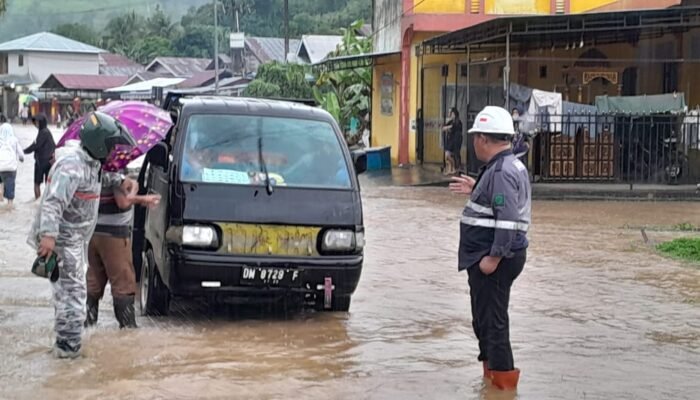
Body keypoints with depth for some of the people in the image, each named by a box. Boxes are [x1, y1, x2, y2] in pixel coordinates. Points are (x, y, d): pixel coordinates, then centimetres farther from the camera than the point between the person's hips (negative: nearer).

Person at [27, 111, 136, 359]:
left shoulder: (90, 161, 7)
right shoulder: (72, 165, -24)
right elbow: (53, 201, -32)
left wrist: (119, 182, 21)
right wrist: (48, 234, -41)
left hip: (76, 238, 11)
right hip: (64, 239, -11)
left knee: (69, 289, 17)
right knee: (72, 290, -9)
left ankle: (66, 342, 28)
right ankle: (68, 345, -6)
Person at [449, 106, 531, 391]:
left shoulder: (502, 171, -20)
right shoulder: (508, 166, 14)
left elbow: (508, 219, -27)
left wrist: (494, 257, -25)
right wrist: (475, 190, 25)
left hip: (496, 258, -11)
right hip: (488, 255, 11)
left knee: (491, 319, -5)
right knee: (485, 317, 20)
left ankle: (502, 379, 2)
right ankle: (493, 371, 32)